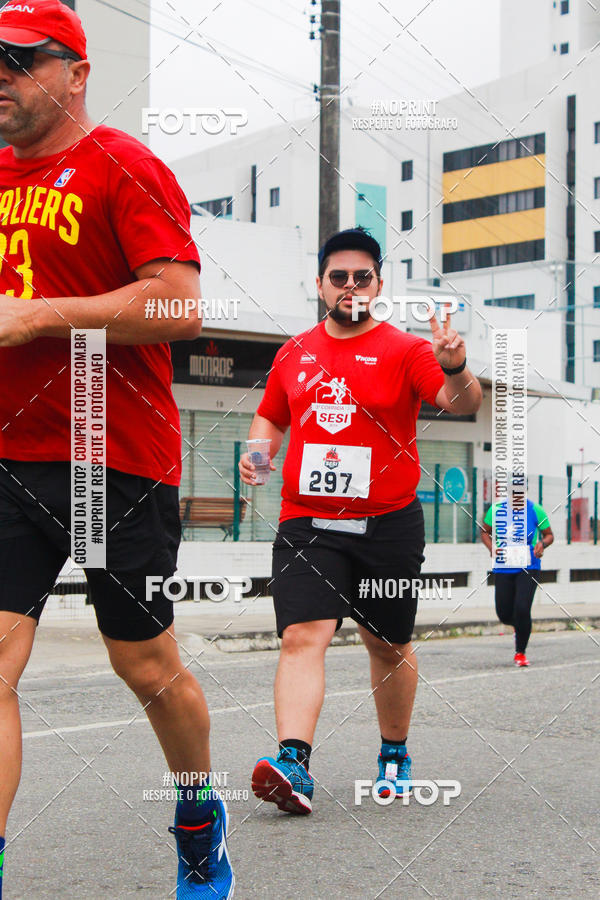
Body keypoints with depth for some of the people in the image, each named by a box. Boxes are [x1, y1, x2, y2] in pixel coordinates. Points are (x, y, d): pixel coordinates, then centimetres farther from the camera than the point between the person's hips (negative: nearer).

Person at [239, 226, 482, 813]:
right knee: (302, 637, -16)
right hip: (306, 521, 1)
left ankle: (395, 754, 32)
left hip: (388, 525, -1)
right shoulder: (294, 353, 10)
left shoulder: (404, 350, -1)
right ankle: (293, 765, -25)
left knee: (389, 646, 12)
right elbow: (270, 416, 24)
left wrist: (456, 371, -37)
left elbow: (462, 402, -15)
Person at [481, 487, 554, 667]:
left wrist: (542, 543, -13)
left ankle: (520, 653, 3)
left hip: (528, 567, -2)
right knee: (504, 614, 3)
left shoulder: (535, 510, -2)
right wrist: (491, 547, -4)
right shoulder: (497, 509, 2)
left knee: (522, 609, -16)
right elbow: (485, 532, 15)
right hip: (503, 568, 2)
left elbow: (549, 535, 9)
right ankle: (519, 627, 41)